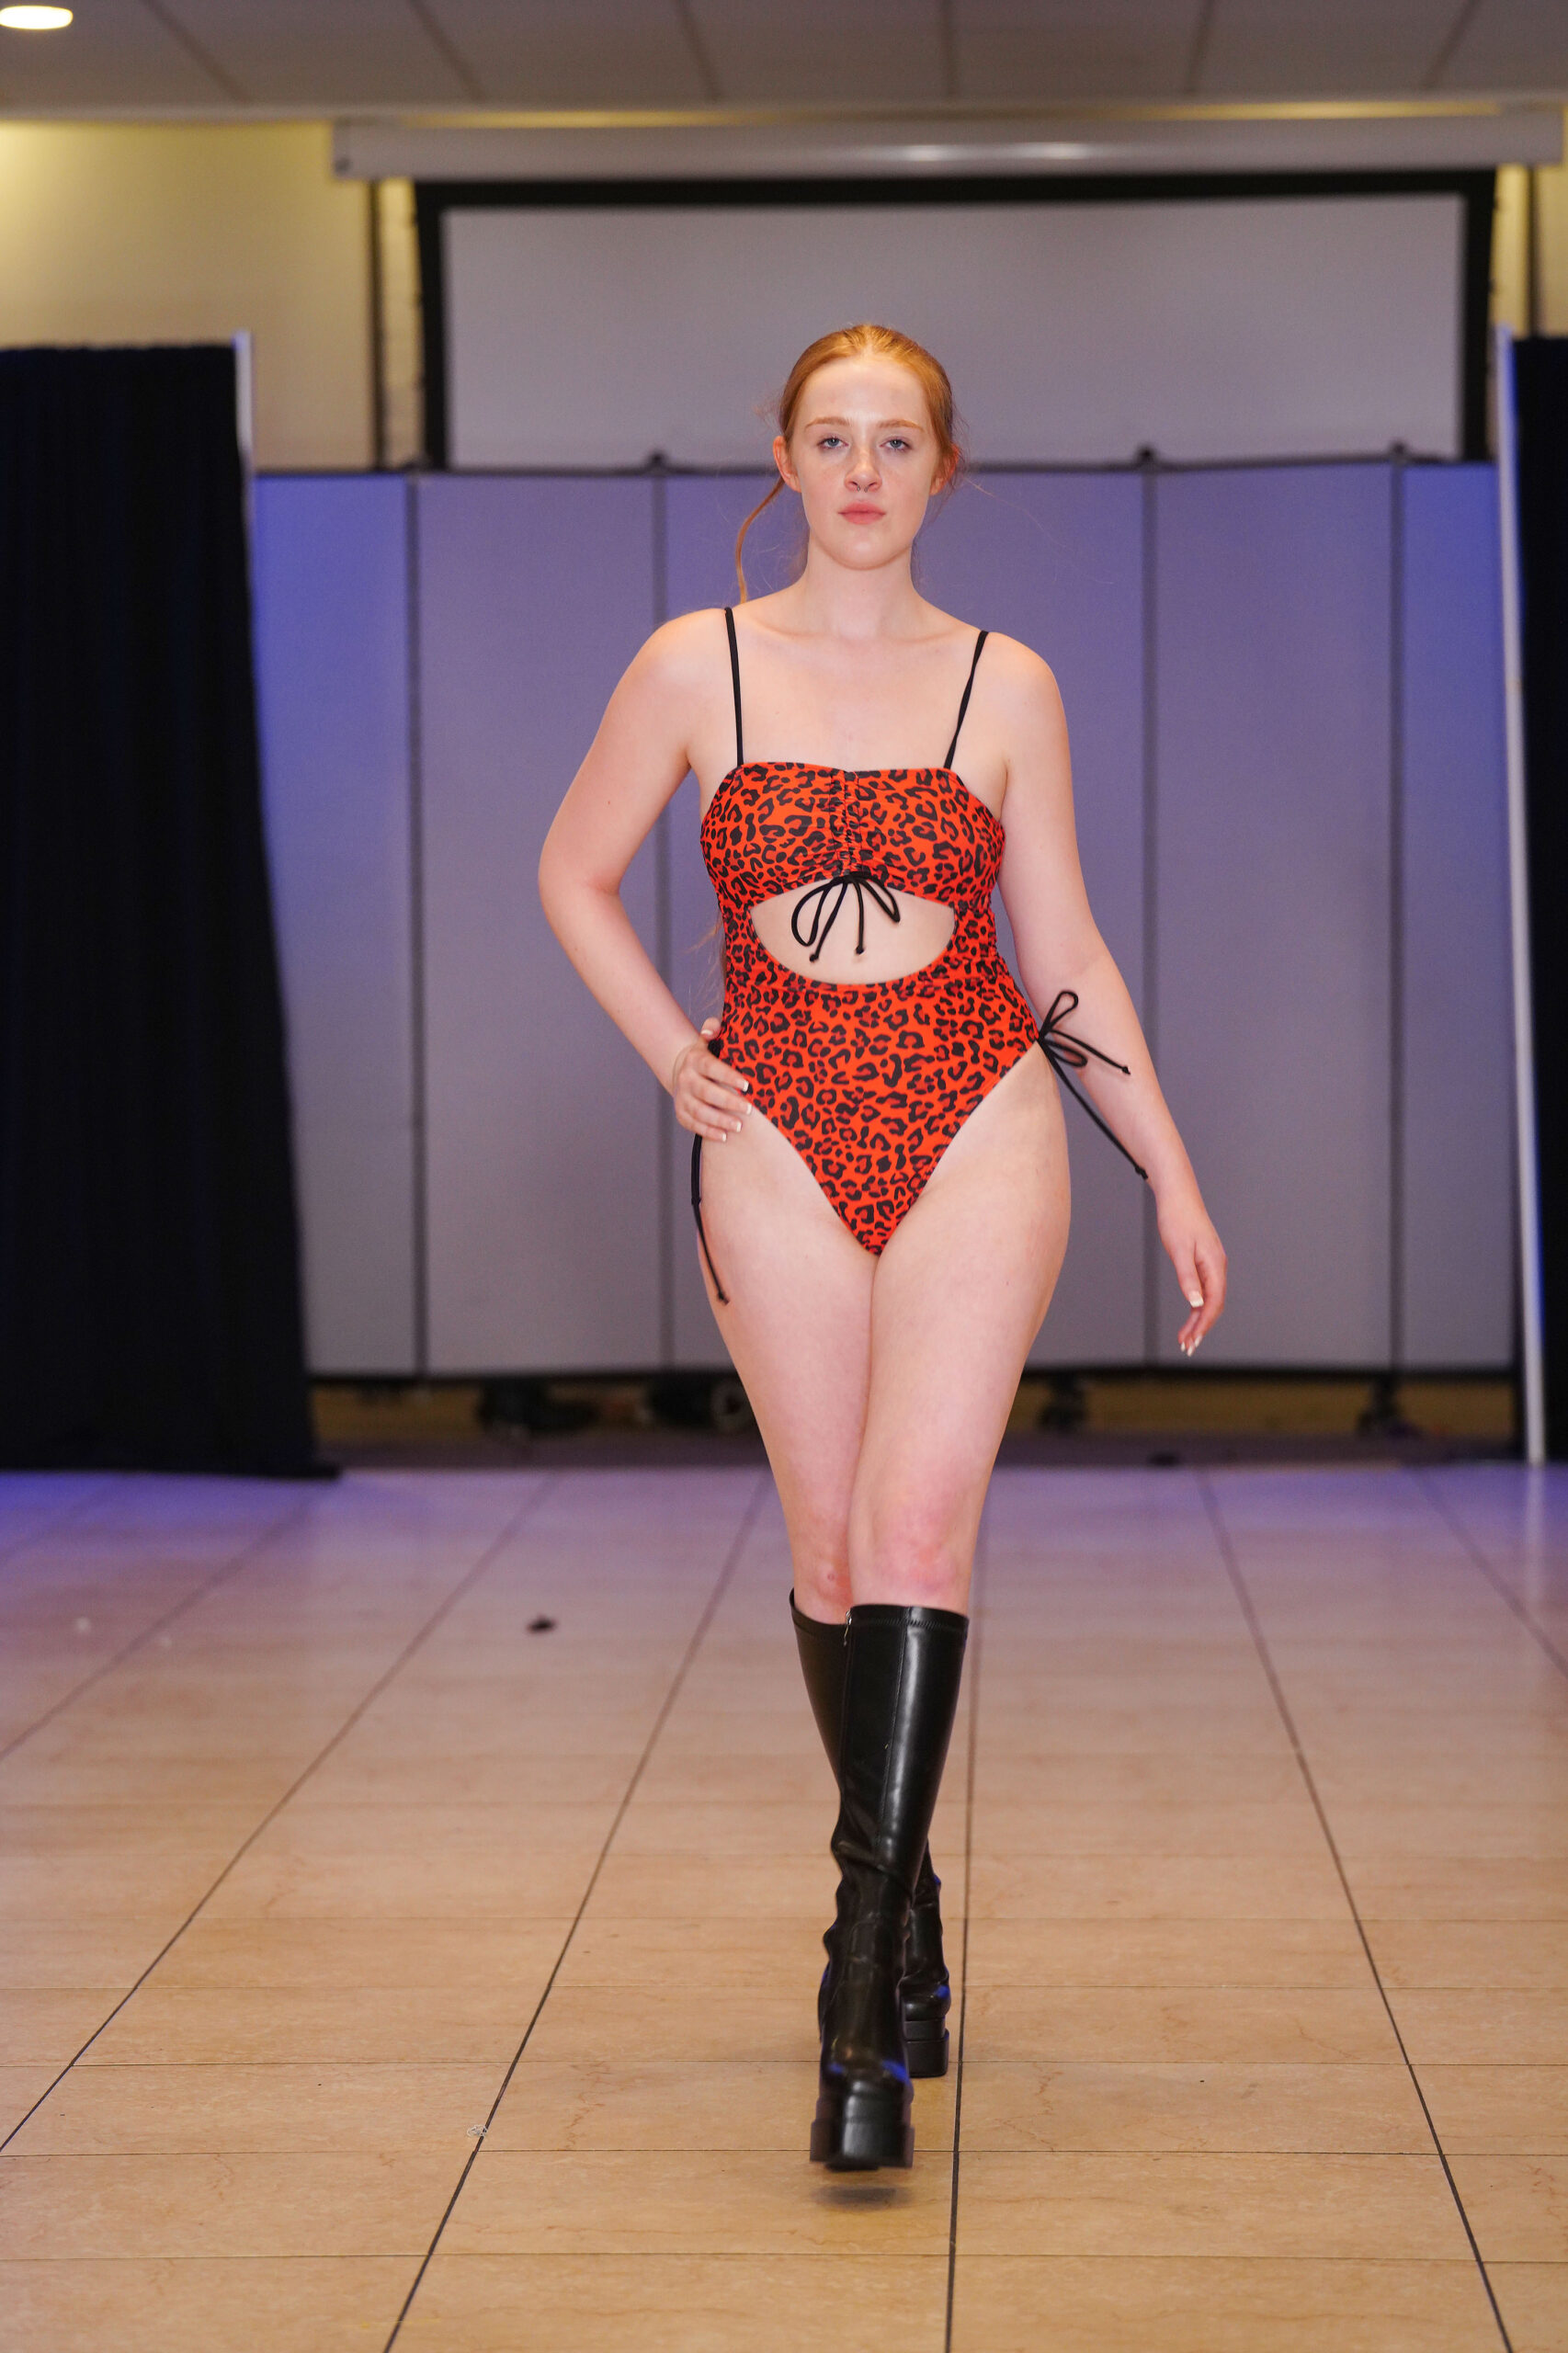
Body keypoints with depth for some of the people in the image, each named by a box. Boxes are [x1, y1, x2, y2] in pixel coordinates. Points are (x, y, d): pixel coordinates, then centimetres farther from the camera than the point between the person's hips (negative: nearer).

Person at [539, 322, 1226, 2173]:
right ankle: (901, 1901, 26)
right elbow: (573, 873, 15)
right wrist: (671, 1058, 5)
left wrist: (1171, 1176, 8)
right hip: (777, 1138, 1)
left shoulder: (1006, 685, 4)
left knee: (917, 1534, -13)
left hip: (975, 1128, -1)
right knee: (830, 1548, 5)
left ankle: (866, 2002, -14)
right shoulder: (696, 668, 3)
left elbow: (1063, 953, 10)